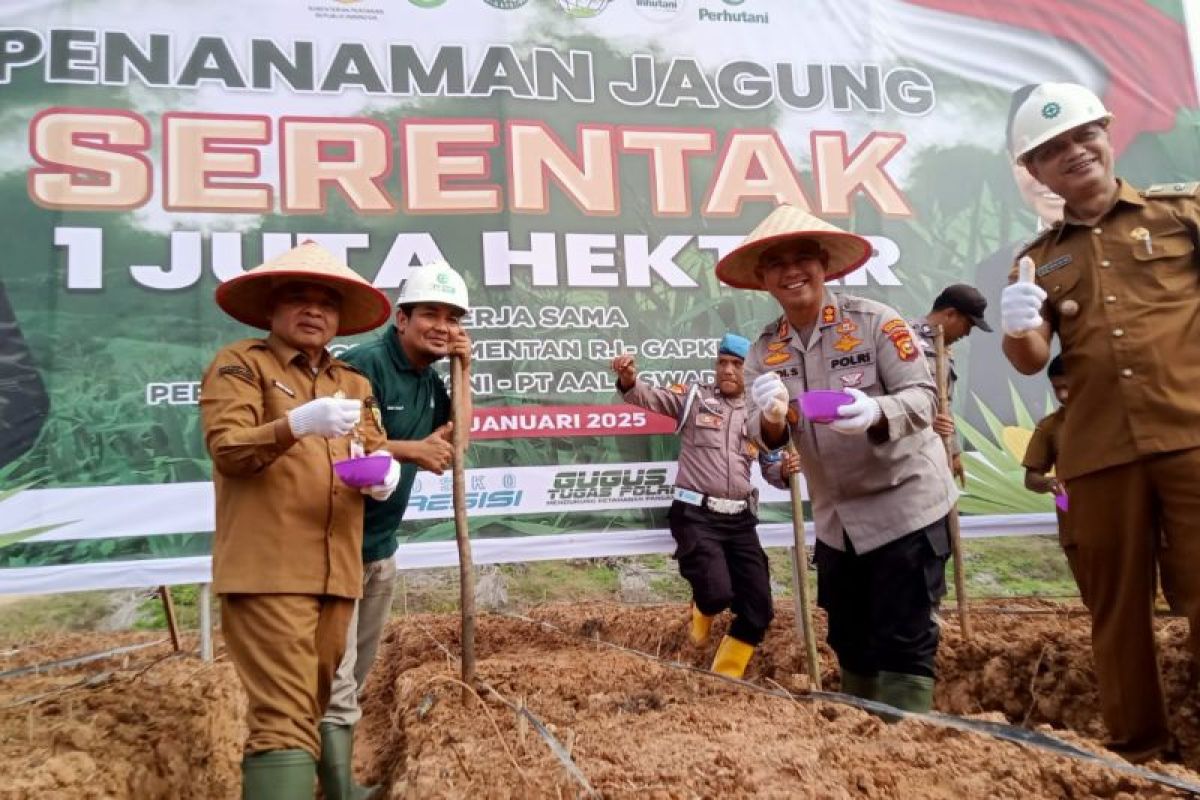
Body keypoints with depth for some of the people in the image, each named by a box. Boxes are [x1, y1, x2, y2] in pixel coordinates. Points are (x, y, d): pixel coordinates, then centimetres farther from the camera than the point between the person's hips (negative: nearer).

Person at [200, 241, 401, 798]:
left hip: (336, 571, 7)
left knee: (311, 705, 15)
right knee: (286, 715, -12)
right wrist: (299, 424, -29)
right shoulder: (240, 365, 1)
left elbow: (374, 446, 15)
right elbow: (227, 449, -11)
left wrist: (384, 469, -9)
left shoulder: (353, 382, 20)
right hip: (267, 568, -6)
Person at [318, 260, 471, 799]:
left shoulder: (430, 379, 8)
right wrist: (412, 450, -34)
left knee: (356, 674, 19)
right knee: (336, 680, -7)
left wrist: (463, 371, -2)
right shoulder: (362, 365, -19)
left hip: (380, 545, 9)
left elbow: (454, 441, 6)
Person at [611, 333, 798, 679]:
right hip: (696, 515, -4)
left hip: (740, 519, 5)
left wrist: (785, 469, -7)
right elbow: (649, 398, -11)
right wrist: (629, 380, -33)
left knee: (759, 607, 4)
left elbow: (771, 467, 17)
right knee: (717, 592, -23)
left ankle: (724, 677, 26)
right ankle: (702, 610, 18)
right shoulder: (694, 397, 3)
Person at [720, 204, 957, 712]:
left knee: (903, 642, -2)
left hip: (904, 503, -5)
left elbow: (923, 396, -20)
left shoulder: (874, 321, -14)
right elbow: (764, 437, -9)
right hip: (836, 517, 5)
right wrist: (770, 417, -33)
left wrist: (876, 413, -40)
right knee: (849, 640, 18)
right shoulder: (764, 352, -2)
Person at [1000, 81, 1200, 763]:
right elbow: (1031, 361, 1)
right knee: (1117, 608, 9)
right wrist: (1017, 327, -20)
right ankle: (1139, 750, 22)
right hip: (1100, 451, 2)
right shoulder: (1040, 260, 13)